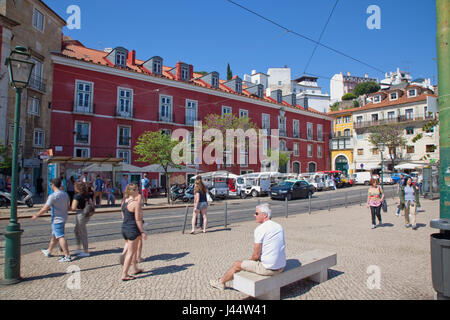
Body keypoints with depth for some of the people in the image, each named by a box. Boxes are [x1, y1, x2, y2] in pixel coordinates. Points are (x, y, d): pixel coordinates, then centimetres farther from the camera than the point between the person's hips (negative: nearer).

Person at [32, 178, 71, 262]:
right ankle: (48, 251, 39)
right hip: (63, 218, 8)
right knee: (54, 236, 22)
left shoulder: (53, 196, -17)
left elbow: (45, 209, -15)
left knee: (61, 237, -8)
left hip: (57, 220, -8)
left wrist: (36, 215, -1)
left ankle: (67, 256, -9)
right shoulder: (65, 194, 7)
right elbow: (68, 207, 15)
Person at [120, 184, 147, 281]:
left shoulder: (124, 201, 7)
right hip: (132, 229, -9)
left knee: (133, 250, 23)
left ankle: (135, 269, 37)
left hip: (124, 228, 9)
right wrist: (142, 232, -11)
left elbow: (123, 216, 15)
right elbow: (138, 219, -17)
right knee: (130, 252, 2)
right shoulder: (136, 203, -18)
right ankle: (124, 275, 7)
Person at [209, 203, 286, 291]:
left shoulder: (259, 229, -17)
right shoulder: (279, 227, 6)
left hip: (268, 268, -7)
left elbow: (256, 255, -14)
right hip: (282, 267, 7)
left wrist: (250, 260, 9)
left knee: (237, 264, 13)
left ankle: (221, 282, 36)